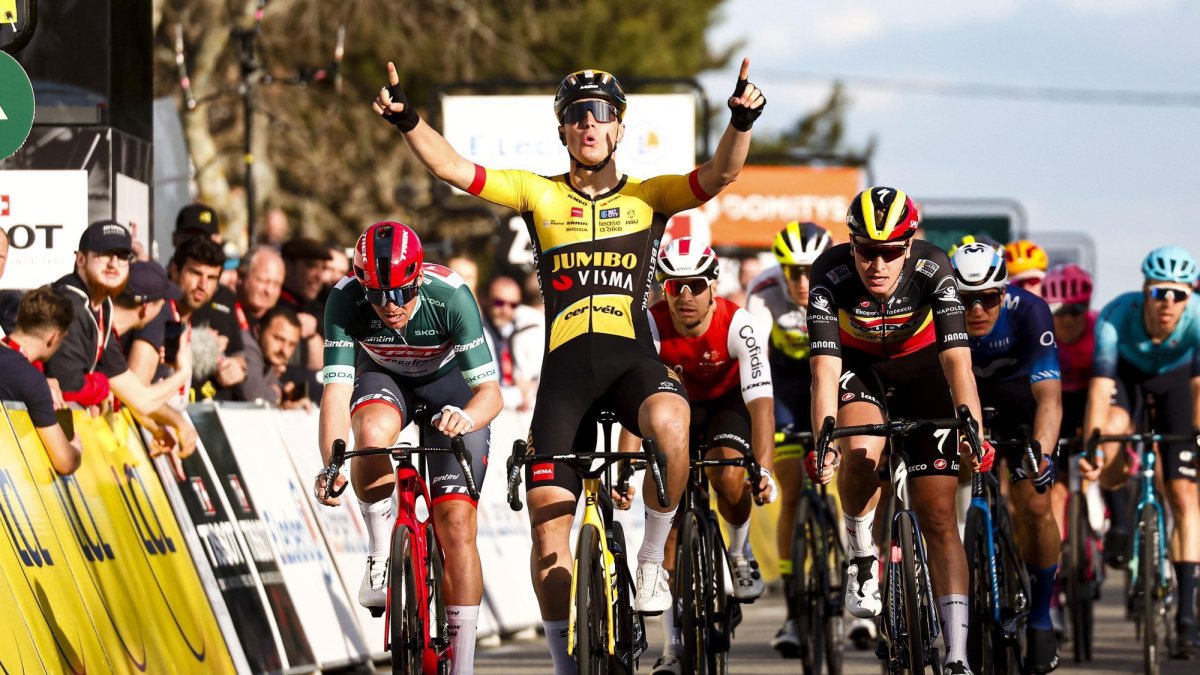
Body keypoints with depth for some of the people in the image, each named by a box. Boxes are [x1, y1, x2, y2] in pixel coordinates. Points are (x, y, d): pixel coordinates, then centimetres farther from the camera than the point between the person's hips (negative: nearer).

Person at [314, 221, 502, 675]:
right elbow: (337, 388, -35)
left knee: (456, 524, -13)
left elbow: (490, 391, -35)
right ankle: (380, 552, -13)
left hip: (450, 385, -1)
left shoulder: (450, 295, -34)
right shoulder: (346, 299, -30)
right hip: (384, 379, 1)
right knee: (373, 433, -36)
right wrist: (331, 466, -50)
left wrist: (468, 417, -59)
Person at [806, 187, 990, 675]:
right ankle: (861, 555, -6)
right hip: (858, 366, 0)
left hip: (919, 369, 0)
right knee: (861, 454, -34)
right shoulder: (831, 275, -30)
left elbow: (957, 361, -37)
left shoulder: (932, 270, -31)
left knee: (938, 516, -7)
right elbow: (825, 367, -36)